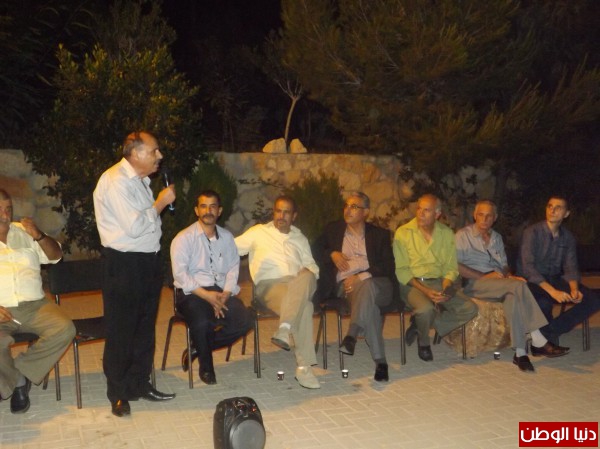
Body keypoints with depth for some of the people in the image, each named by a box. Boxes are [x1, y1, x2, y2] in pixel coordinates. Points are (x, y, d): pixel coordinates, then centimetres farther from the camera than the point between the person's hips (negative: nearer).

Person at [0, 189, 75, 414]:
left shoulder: (23, 233, 16)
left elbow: (55, 255, 13)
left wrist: (38, 235, -9)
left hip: (34, 305, 3)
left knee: (65, 329, -23)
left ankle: (20, 372, -5)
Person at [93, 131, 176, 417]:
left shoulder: (139, 179, 14)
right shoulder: (115, 181, -17)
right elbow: (134, 226, -23)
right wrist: (161, 203, -12)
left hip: (147, 261, 9)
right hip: (124, 265, -9)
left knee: (145, 327, 15)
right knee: (121, 332, 2)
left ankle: (140, 385, 28)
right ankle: (118, 394, 15)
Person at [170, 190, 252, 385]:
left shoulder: (227, 237, 14)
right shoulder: (184, 238, -2)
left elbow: (233, 267, 10)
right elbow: (180, 274, -10)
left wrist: (225, 294, -9)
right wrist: (206, 295, -18)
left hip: (220, 291, 5)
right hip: (191, 293, -4)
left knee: (244, 320, -21)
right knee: (201, 322, -35)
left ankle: (197, 350, -1)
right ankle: (206, 365, -3)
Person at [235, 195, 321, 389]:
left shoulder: (300, 238, 29)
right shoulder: (258, 232, 19)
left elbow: (312, 266, 25)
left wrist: (308, 274, 1)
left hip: (299, 286, 3)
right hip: (269, 285, -3)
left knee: (306, 277, -39)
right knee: (304, 307, -37)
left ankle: (285, 329, -49)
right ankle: (304, 365, -42)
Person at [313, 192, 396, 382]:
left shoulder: (380, 234, 15)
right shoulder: (333, 229, 22)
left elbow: (388, 267, 3)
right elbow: (316, 250, 21)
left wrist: (360, 277, -14)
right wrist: (332, 254, -2)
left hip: (376, 284, 0)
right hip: (345, 284, 0)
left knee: (366, 287, -40)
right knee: (367, 300, -36)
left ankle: (352, 335, -44)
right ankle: (380, 361, -41)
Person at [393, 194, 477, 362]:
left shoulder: (447, 234, 7)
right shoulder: (403, 233, -5)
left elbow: (451, 268, 7)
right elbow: (401, 270, -8)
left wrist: (445, 289, -13)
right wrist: (425, 290, -19)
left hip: (438, 283, 5)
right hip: (412, 284, -4)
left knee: (470, 309, -14)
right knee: (426, 308, -35)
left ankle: (420, 325, -2)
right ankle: (423, 342, -1)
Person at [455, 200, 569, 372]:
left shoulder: (496, 238, 23)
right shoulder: (463, 235, 3)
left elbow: (504, 265, 22)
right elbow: (456, 266, -8)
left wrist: (509, 276, -2)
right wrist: (484, 276, -16)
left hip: (499, 283, 5)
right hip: (475, 283, -5)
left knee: (513, 297, -33)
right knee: (519, 286, -31)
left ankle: (520, 352, -37)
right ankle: (538, 341, -32)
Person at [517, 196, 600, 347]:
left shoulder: (568, 237, 7)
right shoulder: (532, 232, -11)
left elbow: (570, 268, 5)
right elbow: (527, 268, -21)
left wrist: (574, 289, -18)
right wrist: (552, 291, -32)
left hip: (555, 279, 6)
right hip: (532, 282, -6)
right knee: (543, 302, -39)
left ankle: (551, 331, -15)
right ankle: (549, 336, -9)